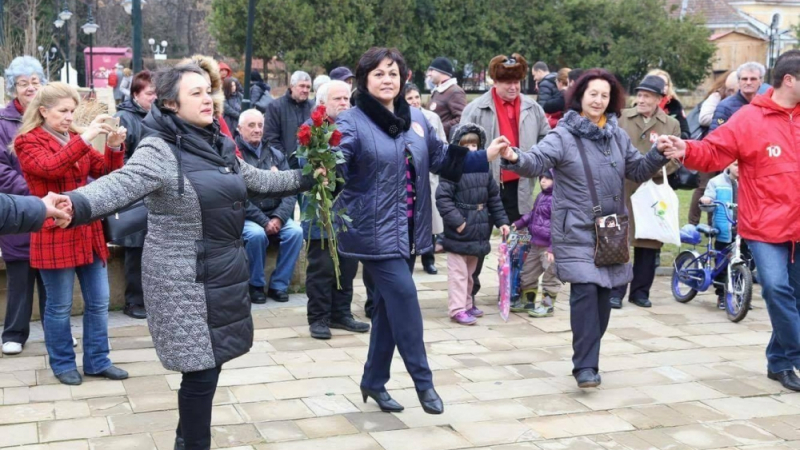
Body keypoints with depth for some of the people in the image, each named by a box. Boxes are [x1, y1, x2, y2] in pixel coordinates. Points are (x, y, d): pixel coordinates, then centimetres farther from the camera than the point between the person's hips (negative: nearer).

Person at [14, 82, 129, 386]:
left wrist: (114, 147, -9)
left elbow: (104, 171, 10)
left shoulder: (75, 138, 13)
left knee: (98, 302, 9)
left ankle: (97, 361, 21)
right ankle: (62, 364, 20)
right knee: (59, 307, 4)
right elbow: (50, 167, -25)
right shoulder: (27, 142, -5)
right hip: (55, 235, -6)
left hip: (88, 231, 6)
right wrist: (84, 139, -30)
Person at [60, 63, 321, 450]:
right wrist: (74, 205, -52)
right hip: (186, 281, -8)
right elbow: (118, 185, -33)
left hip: (223, 273, 8)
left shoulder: (216, 145, 8)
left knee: (210, 364, 15)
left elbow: (256, 179, 24)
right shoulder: (159, 151, -16)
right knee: (201, 370, -3)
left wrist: (304, 178, 33)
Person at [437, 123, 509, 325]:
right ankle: (457, 309, 4)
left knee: (470, 271, 18)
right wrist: (457, 221, -21)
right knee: (458, 273, -1)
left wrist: (501, 221, 10)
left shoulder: (483, 170, 8)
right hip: (459, 233, -7)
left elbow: (494, 198, 15)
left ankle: (467, 303, 30)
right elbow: (442, 198, -18)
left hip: (478, 232, 7)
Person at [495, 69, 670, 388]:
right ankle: (585, 366, -11)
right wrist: (515, 159, -41)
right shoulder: (564, 135, -6)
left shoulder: (617, 136, 12)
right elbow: (537, 161, -20)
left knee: (603, 295, 9)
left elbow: (638, 171, 17)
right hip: (576, 231, -6)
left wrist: (659, 155, 0)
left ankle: (588, 358, 24)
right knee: (585, 291, -16)